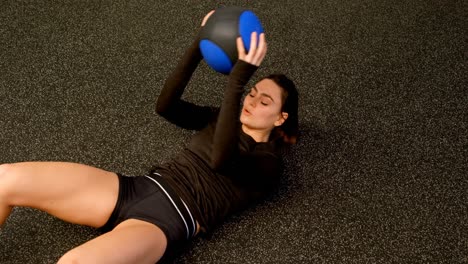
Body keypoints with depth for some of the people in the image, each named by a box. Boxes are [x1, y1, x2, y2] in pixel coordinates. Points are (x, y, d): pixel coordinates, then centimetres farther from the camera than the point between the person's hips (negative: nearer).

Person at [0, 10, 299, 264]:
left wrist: (239, 78, -28)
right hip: (134, 190, 7)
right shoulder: (219, 118, 21)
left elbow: (220, 159, -22)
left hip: (169, 221, -7)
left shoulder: (268, 163, 0)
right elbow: (166, 105, 8)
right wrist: (199, 46, 0)